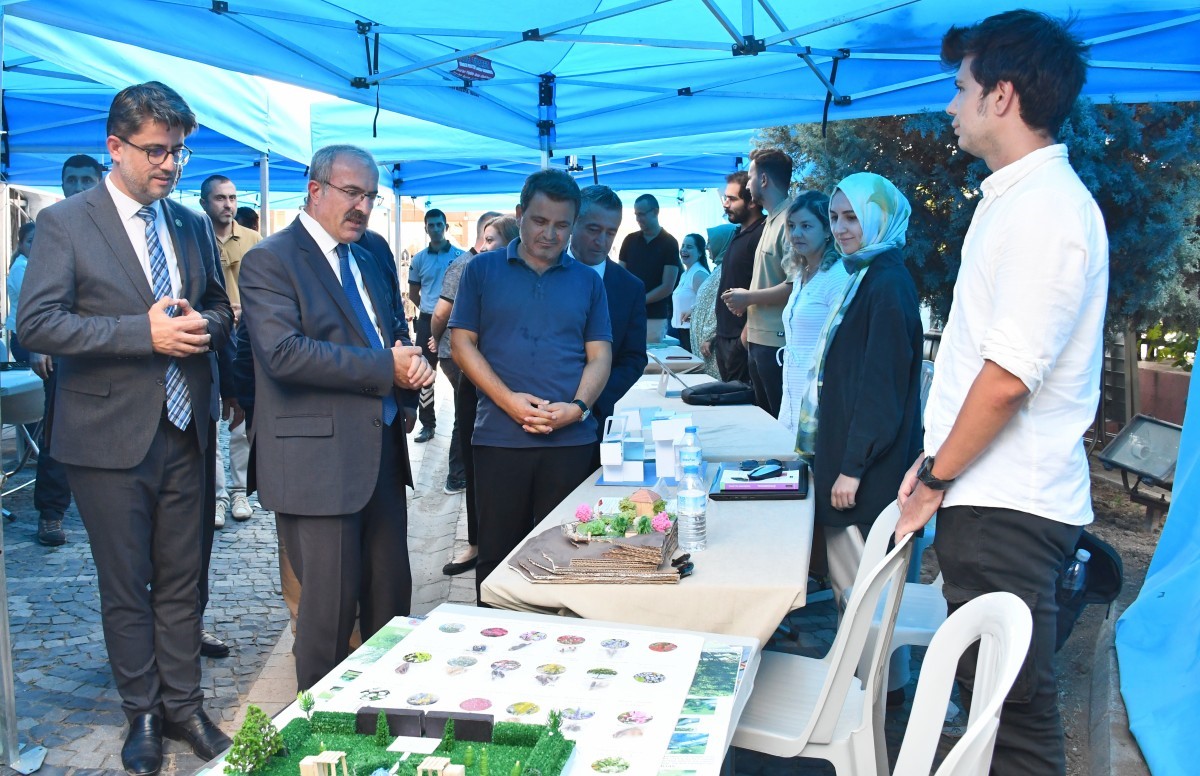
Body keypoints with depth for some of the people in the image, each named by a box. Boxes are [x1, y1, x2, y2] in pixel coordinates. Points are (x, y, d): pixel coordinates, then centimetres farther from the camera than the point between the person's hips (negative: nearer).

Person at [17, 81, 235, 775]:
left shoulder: (193, 225, 10)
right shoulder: (65, 223, -5)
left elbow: (221, 309, 17)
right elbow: (36, 323, -14)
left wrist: (202, 324, -8)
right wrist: (145, 332, -21)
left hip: (185, 431, 4)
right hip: (110, 434, -4)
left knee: (182, 581, 13)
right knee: (125, 587, 9)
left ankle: (184, 706, 27)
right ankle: (143, 714, 25)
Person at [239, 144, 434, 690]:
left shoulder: (369, 264, 19)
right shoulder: (270, 260, -7)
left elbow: (398, 338, 22)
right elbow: (284, 352, -21)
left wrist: (414, 367, -3)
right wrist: (386, 367, -18)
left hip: (382, 453, 8)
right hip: (319, 459, -8)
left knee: (392, 600, 14)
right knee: (330, 607, 1)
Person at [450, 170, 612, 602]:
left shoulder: (587, 281, 11)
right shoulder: (483, 270, 7)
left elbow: (599, 355, 7)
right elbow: (462, 342, 1)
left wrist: (578, 406, -12)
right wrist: (509, 400, -12)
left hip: (571, 438, 1)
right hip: (499, 436, -1)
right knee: (497, 551, 6)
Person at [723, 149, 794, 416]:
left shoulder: (789, 220, -14)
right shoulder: (771, 221, 16)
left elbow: (795, 286, -21)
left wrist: (748, 297, -12)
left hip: (778, 342, -10)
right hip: (759, 340, 10)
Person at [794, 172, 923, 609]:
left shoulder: (888, 285, -16)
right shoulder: (863, 278, 14)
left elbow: (882, 385, -19)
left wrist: (853, 467, -19)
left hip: (870, 473, -10)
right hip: (844, 453, 10)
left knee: (857, 587, -1)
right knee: (846, 581, 16)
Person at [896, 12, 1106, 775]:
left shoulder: (1047, 207, -16)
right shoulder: (1019, 196, 15)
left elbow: (1007, 376, -21)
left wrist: (936, 480, -10)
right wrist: (935, 463, 16)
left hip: (1007, 510, -9)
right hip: (992, 498, 9)